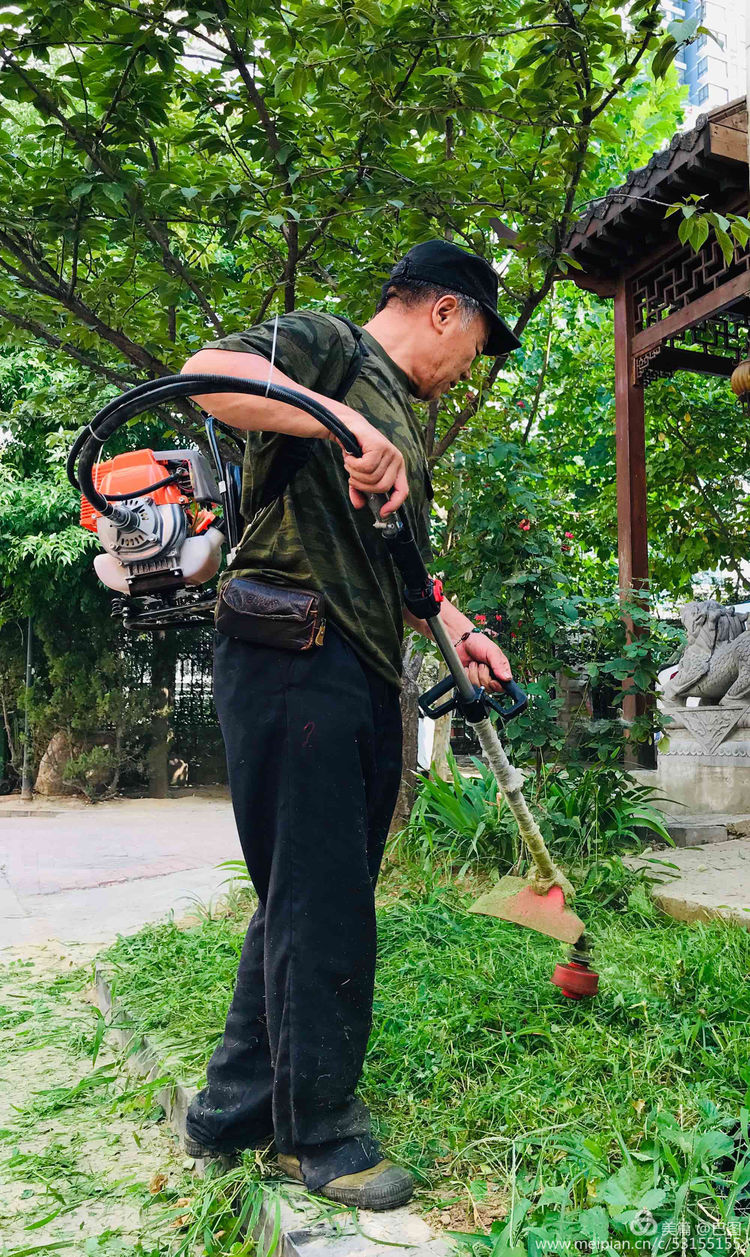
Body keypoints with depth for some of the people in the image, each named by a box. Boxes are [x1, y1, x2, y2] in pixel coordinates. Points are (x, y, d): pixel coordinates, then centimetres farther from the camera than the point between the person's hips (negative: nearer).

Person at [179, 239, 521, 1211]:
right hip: (291, 660, -10)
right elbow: (208, 371, -19)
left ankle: (234, 1109, 28)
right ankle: (318, 1130, 16)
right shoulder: (328, 345, 1)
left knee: (315, 901, 13)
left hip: (368, 676, 10)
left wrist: (459, 632, 17)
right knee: (319, 901, -2)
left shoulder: (400, 428, 27)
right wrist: (344, 423, -26)